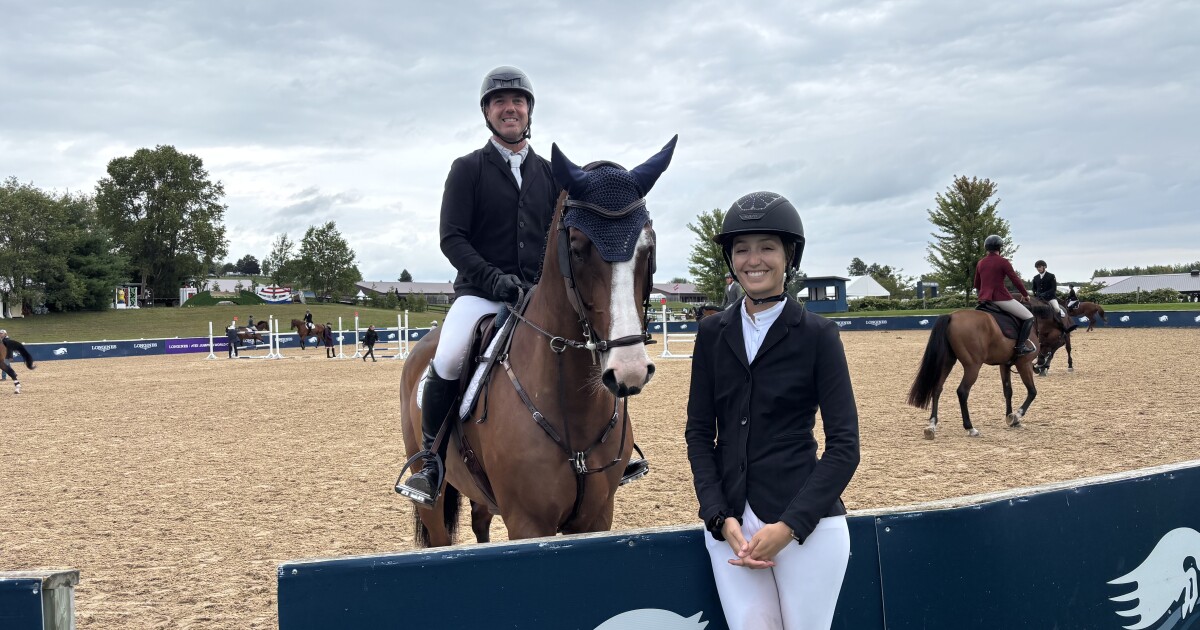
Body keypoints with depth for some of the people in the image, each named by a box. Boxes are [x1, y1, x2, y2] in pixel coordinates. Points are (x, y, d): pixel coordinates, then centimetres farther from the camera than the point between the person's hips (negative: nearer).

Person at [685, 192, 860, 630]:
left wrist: (789, 526, -14)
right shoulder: (713, 333, 6)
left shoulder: (817, 334, -4)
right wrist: (721, 517, -7)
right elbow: (699, 433, 6)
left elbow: (844, 444, -6)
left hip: (805, 520, -2)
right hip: (729, 519, 3)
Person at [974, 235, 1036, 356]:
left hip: (984, 299, 7)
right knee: (1029, 317, 2)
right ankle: (1020, 346, -10)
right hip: (1001, 298, -7)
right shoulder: (1003, 262, -7)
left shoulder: (980, 263, 10)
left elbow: (976, 285, 17)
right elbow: (1015, 280, -5)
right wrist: (1026, 294, 9)